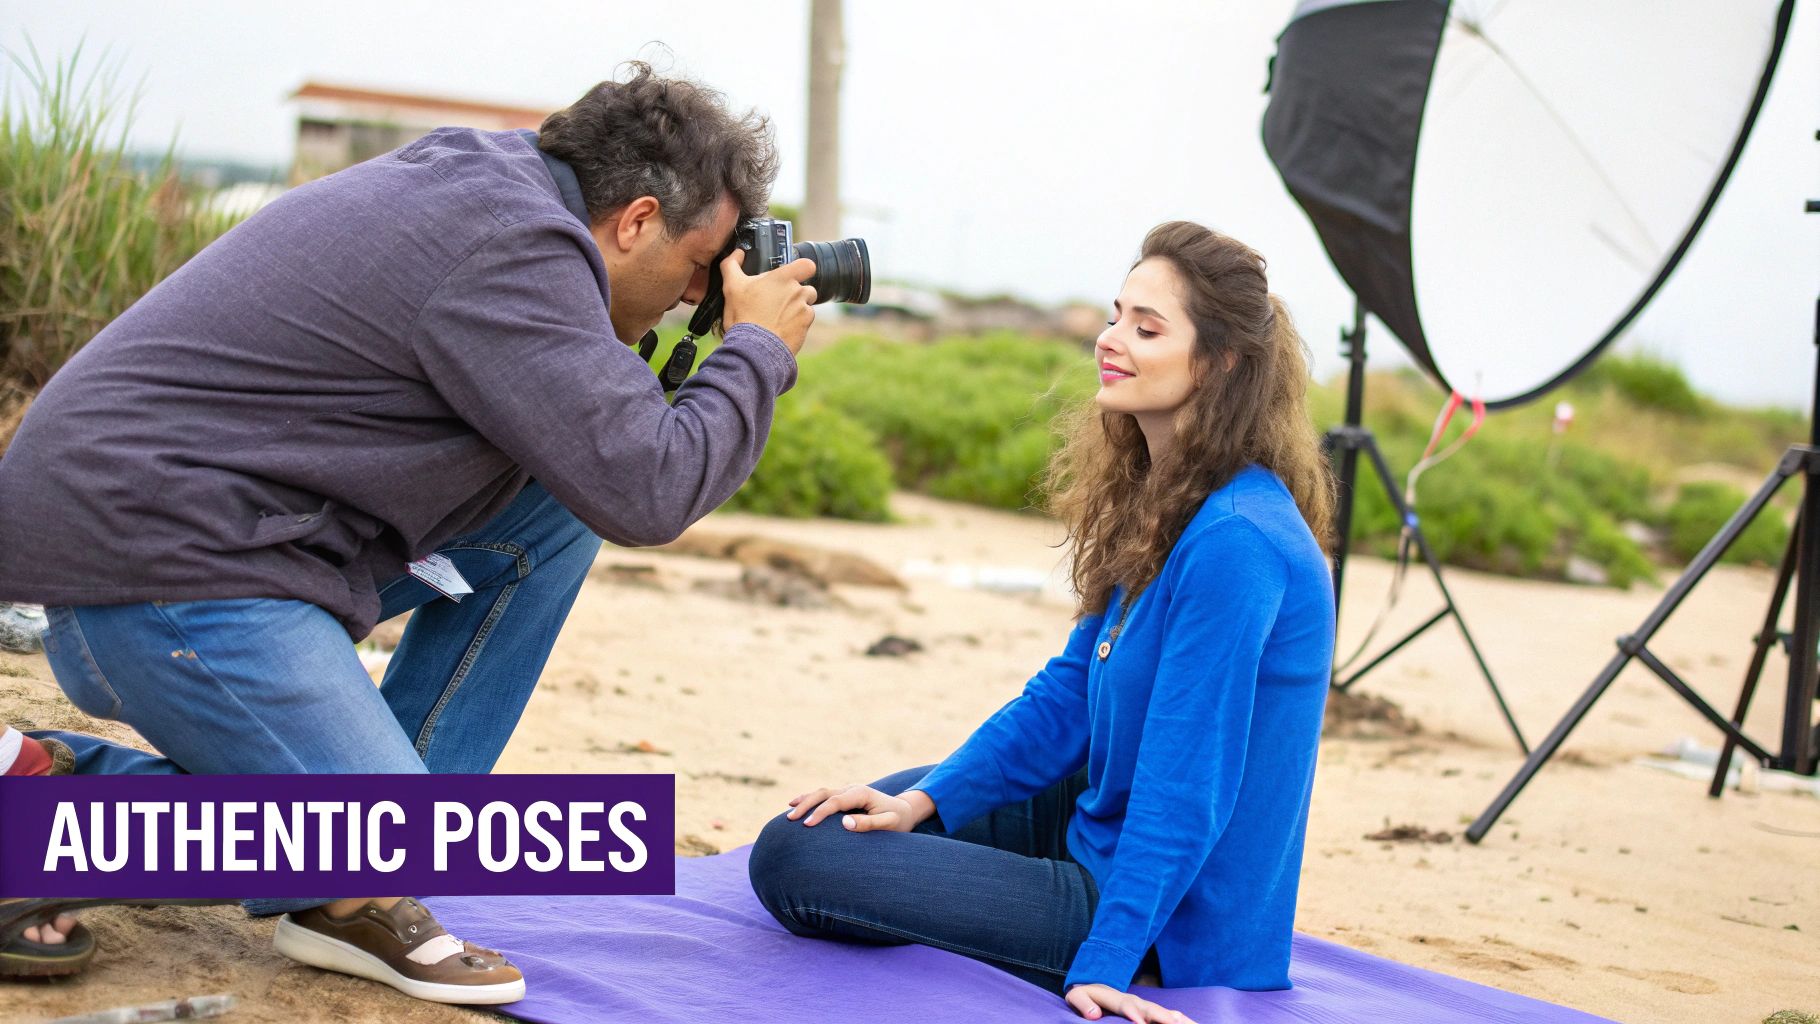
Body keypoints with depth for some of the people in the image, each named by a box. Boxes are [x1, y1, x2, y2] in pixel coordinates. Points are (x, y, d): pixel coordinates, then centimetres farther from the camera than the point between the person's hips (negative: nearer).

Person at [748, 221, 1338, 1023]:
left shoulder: (1235, 543, -25)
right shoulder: (1161, 507, 6)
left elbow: (1185, 780, -26)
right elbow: (1073, 687, 9)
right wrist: (926, 800, 0)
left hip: (1169, 925, -10)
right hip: (1105, 825, 10)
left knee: (792, 857, -14)